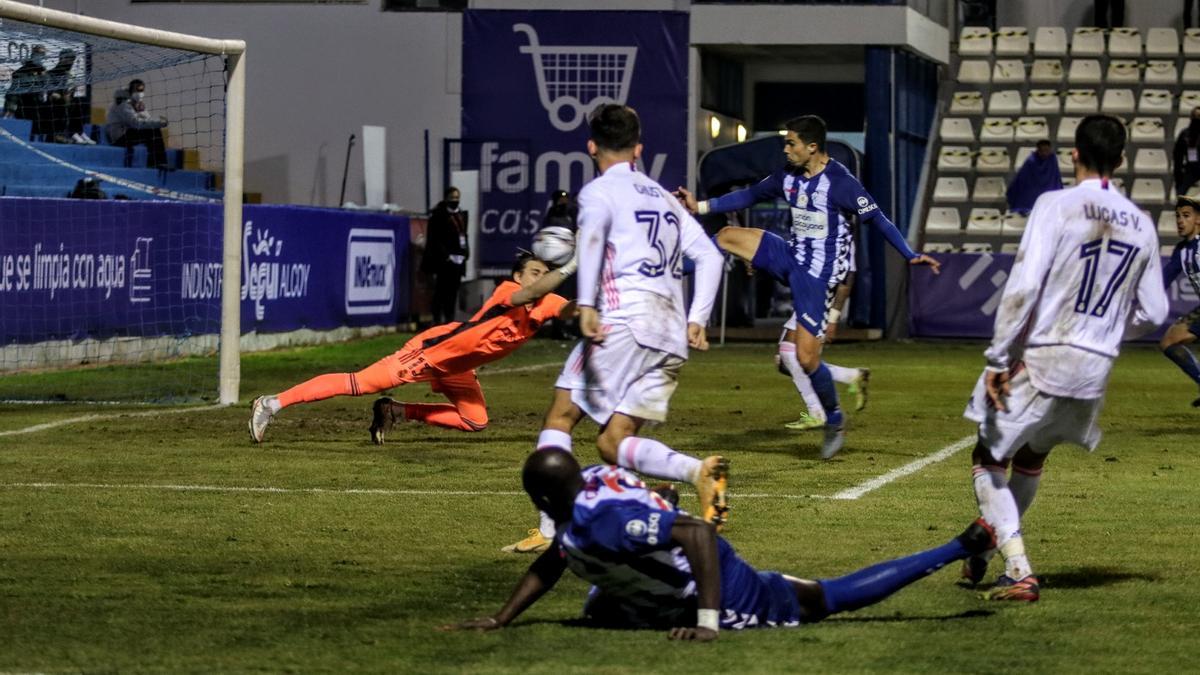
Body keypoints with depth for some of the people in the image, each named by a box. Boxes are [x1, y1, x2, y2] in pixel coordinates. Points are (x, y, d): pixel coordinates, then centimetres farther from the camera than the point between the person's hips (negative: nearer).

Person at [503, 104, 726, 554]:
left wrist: (586, 305, -26)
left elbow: (592, 237, -17)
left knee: (561, 414, 4)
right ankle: (698, 470, -24)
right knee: (613, 443, 2)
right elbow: (709, 256, 18)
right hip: (672, 338, 6)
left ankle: (549, 529, -7)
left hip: (622, 321, -6)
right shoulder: (665, 198, 25)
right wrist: (697, 320, 14)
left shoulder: (599, 191, 5)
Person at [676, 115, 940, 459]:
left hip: (819, 274, -7)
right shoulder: (789, 175, 4)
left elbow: (877, 218, -16)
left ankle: (834, 421, 13)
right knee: (728, 236, -1)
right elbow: (751, 195, 17)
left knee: (807, 357, -7)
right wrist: (701, 206, 16)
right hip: (792, 257, 7)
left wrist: (911, 256, -22)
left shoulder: (840, 182, -18)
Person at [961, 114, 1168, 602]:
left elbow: (1023, 287, -19)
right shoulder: (1141, 225, 4)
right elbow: (1152, 313, 9)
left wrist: (997, 360, -14)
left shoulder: (1057, 206, -11)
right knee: (1031, 457, 26)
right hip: (1096, 369, 5)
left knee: (988, 460, 8)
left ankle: (1019, 571, -5)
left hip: (1040, 361, -5)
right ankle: (989, 547, 39)